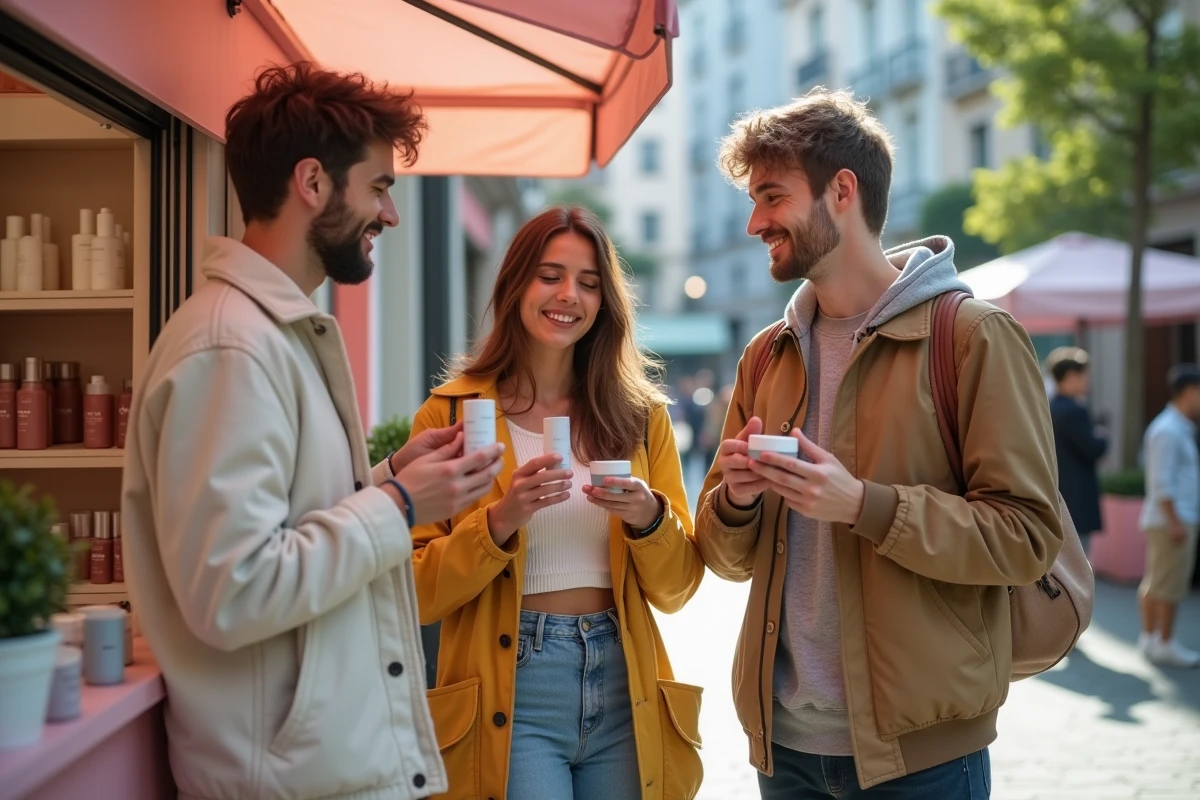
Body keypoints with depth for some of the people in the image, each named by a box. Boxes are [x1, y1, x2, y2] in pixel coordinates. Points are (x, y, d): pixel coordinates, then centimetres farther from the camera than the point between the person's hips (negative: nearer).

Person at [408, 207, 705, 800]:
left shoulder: (641, 415, 6)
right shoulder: (452, 412, -2)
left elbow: (676, 589, 6)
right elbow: (418, 592, -5)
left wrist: (648, 517, -13)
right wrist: (499, 522, -20)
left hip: (623, 692, 3)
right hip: (511, 696, -3)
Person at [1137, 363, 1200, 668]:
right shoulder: (1168, 430, -15)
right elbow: (1161, 481, -19)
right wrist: (1175, 521, -20)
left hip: (1173, 521, 10)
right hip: (1171, 522, -10)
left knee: (1154, 583, 11)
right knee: (1169, 585, -5)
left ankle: (1149, 639, 17)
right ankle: (1166, 645, -1)